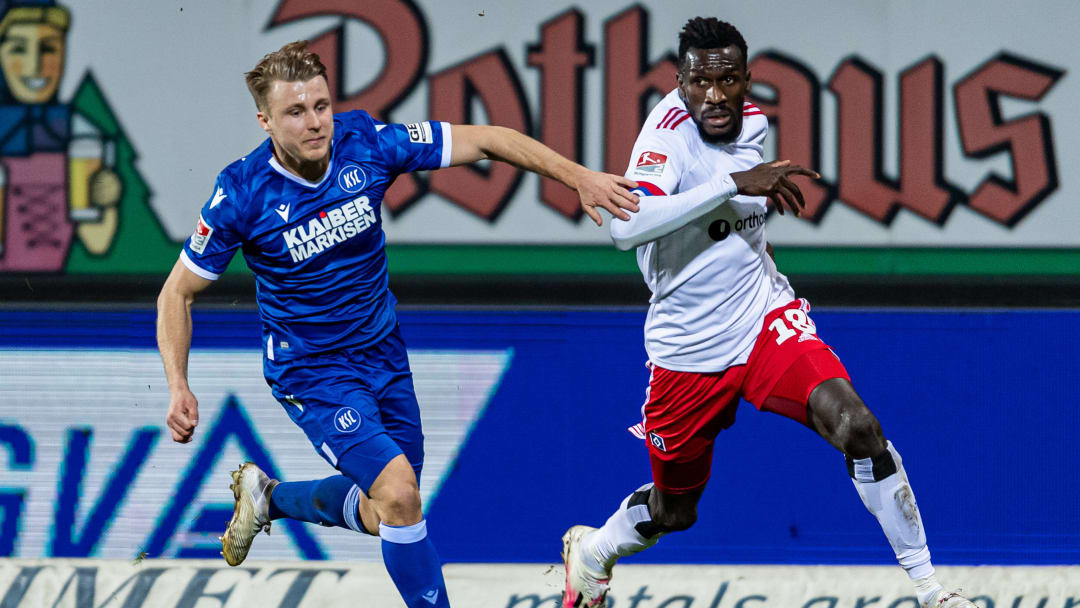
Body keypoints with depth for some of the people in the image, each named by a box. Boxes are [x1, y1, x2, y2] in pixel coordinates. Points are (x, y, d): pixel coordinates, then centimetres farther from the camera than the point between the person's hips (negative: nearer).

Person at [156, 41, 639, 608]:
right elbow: (178, 291, -12)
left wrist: (578, 176, -15)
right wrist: (178, 387, -24)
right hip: (311, 370, -5)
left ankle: (267, 496, 40)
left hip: (382, 351, 5)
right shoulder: (242, 194, -22)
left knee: (381, 514, 15)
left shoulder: (366, 144, -17)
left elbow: (485, 140, -8)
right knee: (398, 493, -22)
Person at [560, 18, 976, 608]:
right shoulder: (670, 131, -20)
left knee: (857, 427, -22)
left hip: (766, 317, 3)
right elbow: (625, 226, -41)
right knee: (673, 511, 13)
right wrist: (736, 184, -40)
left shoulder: (752, 121, 0)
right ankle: (591, 549, 47)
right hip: (687, 351, -3)